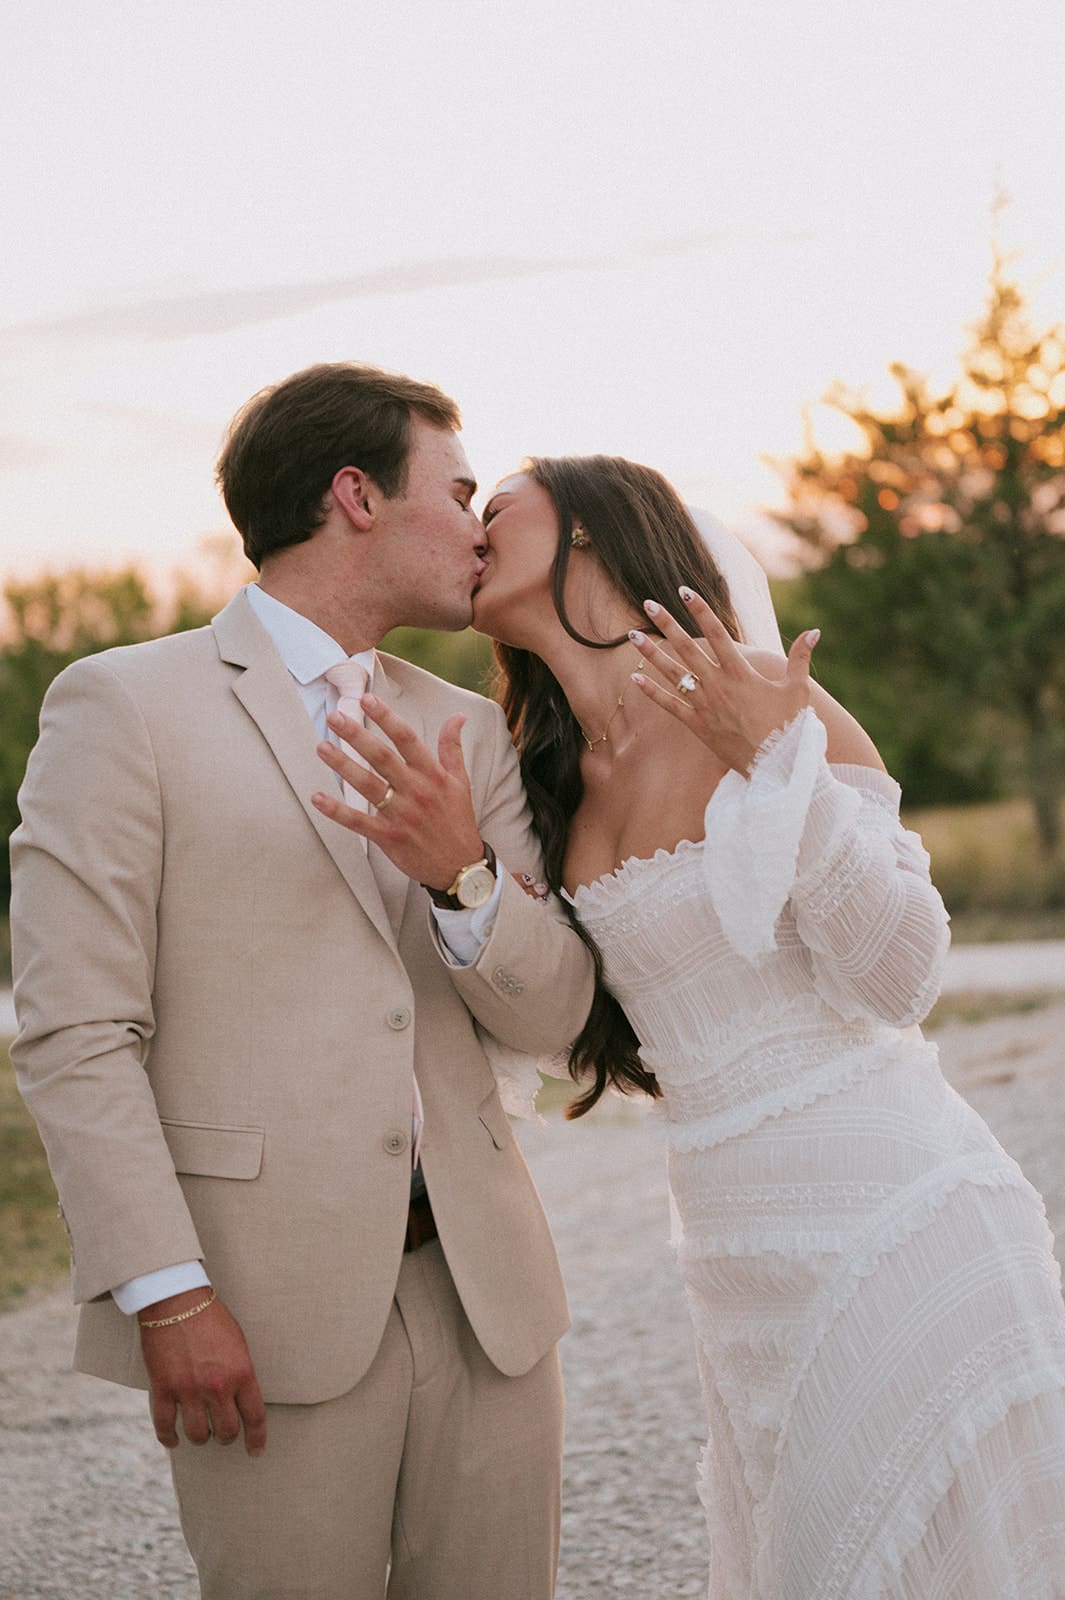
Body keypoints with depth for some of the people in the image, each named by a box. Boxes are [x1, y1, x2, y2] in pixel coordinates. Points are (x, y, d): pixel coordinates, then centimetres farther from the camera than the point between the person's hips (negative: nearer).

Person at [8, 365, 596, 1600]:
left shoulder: (467, 734, 15)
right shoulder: (125, 704, -2)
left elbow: (551, 1014, 8)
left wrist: (462, 875, -11)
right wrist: (166, 1293, -14)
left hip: (484, 1294, 5)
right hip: (269, 1314, -5)